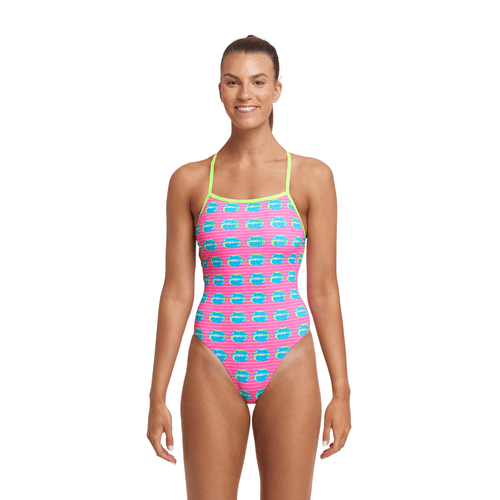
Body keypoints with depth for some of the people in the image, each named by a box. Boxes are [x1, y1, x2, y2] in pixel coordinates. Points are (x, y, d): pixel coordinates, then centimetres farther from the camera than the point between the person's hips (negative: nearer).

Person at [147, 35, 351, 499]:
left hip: (289, 370, 0)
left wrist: (342, 391, -1)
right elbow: (177, 292, 3)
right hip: (213, 372, 1)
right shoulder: (189, 180, 1)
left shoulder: (312, 177, -1)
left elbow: (323, 289, 1)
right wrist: (157, 396, 1)